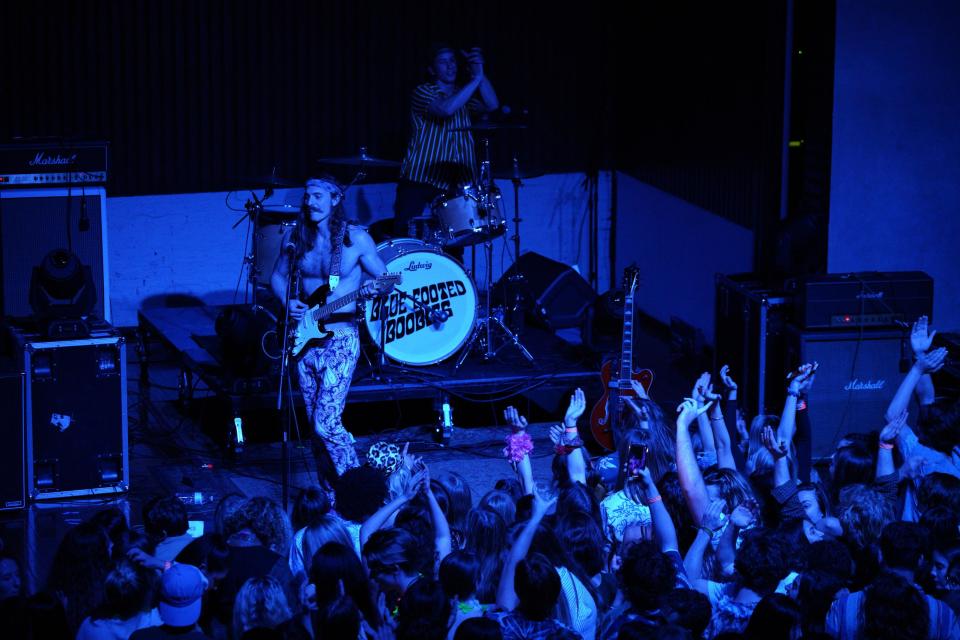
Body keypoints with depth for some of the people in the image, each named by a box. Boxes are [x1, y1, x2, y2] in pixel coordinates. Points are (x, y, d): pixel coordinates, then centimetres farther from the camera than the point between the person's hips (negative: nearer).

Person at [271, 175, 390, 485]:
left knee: (325, 423, -15)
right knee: (316, 424, 8)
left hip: (340, 339, -4)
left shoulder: (356, 238, -5)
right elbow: (278, 276, 17)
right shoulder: (296, 238, 4)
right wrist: (288, 301, -3)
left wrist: (374, 288, -21)